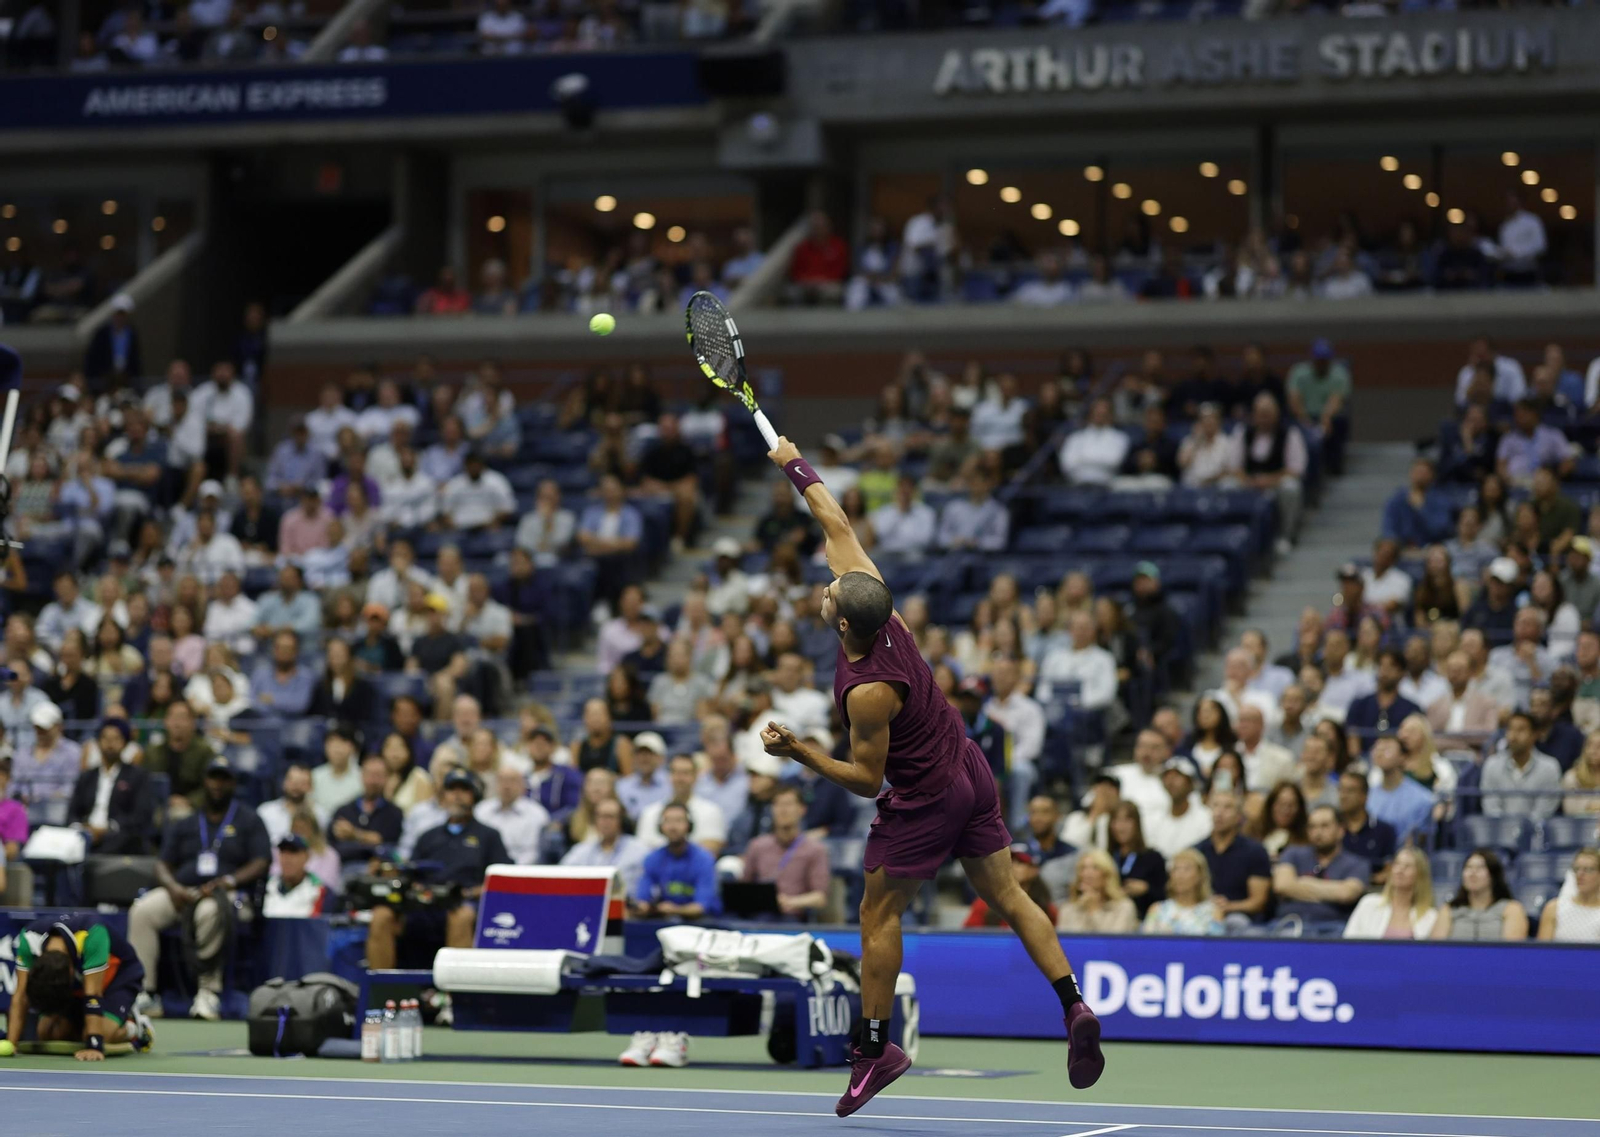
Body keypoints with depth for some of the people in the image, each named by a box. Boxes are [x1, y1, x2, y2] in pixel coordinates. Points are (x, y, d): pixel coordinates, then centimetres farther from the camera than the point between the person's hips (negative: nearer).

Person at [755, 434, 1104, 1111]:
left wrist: (799, 752, -23)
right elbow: (837, 526, 0)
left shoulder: (867, 690, -30)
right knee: (1007, 898, 10)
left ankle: (875, 1049, 10)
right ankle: (1074, 1008, -1)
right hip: (971, 772, 8)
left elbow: (867, 780, -19)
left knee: (879, 914, 6)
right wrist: (796, 467, 7)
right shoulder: (878, 603, -12)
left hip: (924, 801, -8)